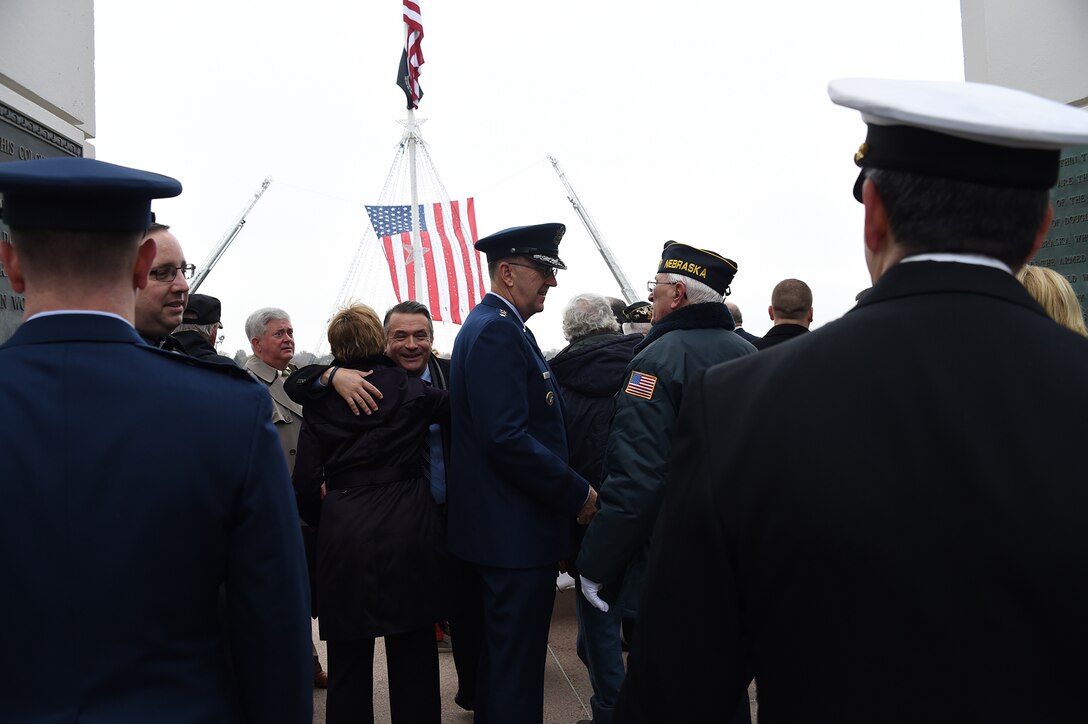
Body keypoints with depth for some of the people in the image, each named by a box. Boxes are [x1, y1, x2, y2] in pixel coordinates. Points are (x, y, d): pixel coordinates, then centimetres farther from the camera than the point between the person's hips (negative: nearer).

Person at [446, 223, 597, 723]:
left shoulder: (495, 325, 14)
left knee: (505, 656, 23)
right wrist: (577, 494, -17)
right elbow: (508, 439, -27)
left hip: (507, 529, 11)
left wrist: (568, 489, 13)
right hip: (517, 531, -11)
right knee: (516, 667, 2)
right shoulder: (497, 331, -19)